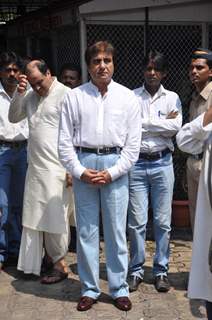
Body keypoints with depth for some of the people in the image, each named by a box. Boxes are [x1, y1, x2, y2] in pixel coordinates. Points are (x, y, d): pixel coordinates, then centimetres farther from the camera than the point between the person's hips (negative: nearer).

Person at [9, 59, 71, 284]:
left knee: (54, 217, -1)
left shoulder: (65, 94, -10)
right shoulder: (31, 96, 13)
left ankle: (60, 265, 11)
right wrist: (19, 93, -1)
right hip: (35, 167, 7)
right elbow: (13, 117, 15)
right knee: (36, 217, 12)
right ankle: (40, 262, 23)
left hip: (56, 168, -7)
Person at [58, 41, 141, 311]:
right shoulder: (74, 97, 3)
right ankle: (89, 289, 19)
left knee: (116, 230, 5)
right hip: (83, 163, 1)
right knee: (86, 230, 7)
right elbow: (65, 140, 2)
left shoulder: (127, 97, 3)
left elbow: (133, 143, 1)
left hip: (115, 164, 0)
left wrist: (112, 173, -7)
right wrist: (79, 171, -7)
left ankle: (119, 289, 18)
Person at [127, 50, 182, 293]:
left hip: (162, 163, 1)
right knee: (137, 222, 2)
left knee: (163, 221, 5)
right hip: (137, 163, -1)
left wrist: (144, 123, -7)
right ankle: (136, 270, 16)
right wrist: (162, 123, -7)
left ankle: (161, 270, 17)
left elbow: (176, 127, -8)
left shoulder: (172, 98, 7)